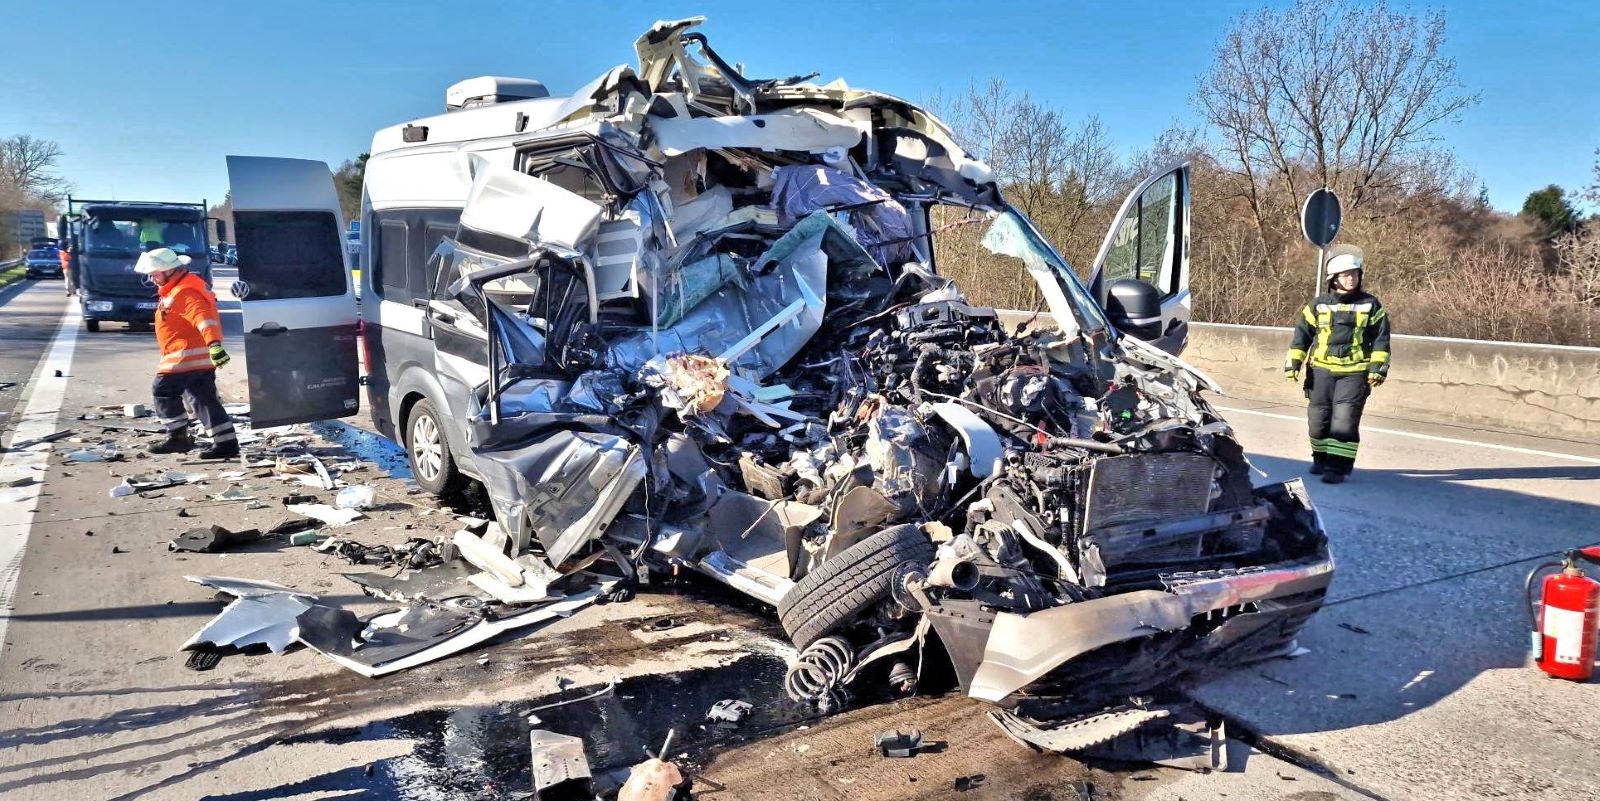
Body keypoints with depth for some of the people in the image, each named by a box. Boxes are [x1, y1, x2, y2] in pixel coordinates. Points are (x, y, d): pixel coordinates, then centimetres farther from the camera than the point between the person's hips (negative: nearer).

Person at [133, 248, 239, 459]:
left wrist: (214, 344, -44)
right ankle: (226, 443, 7)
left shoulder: (185, 293, -17)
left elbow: (203, 317, -31)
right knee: (204, 398, 9)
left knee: (163, 390, -5)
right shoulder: (175, 290, 19)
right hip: (201, 358, 11)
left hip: (188, 354, -11)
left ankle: (178, 436, 0)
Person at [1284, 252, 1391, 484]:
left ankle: (1338, 466, -7)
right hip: (1321, 370, 2)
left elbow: (1381, 339, 7)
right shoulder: (1319, 305, 6)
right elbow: (1302, 334, 9)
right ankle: (1321, 458, 27)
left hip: (1355, 372, -2)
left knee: (1344, 420, -10)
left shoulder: (1371, 305, 5)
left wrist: (1378, 368, -1)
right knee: (1319, 418, 8)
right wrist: (1293, 362, 3)